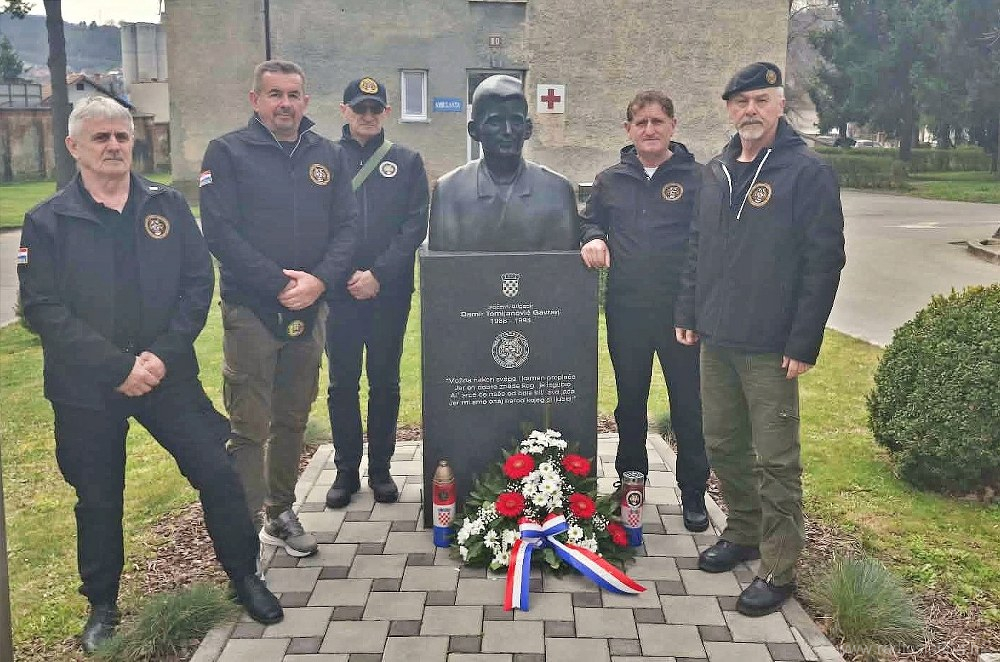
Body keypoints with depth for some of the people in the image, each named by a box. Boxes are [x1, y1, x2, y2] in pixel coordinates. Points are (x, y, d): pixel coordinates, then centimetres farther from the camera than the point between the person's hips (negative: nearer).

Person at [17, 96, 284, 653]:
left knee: (219, 473, -1)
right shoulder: (48, 222, -1)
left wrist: (162, 355, -12)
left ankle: (245, 577, 20)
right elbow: (44, 309, -8)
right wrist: (117, 366, -16)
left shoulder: (168, 206, 4)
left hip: (167, 373, 1)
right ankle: (103, 607, 33)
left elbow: (198, 283, 0)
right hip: (86, 387, 0)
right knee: (98, 500, 12)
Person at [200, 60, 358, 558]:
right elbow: (220, 232, -10)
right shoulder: (227, 153, -2)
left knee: (293, 420, 14)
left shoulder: (327, 156, 11)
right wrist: (280, 284, -16)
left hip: (308, 309, 5)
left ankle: (280, 514, 28)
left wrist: (319, 281, -12)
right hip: (250, 310, -4)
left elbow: (347, 225, 5)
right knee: (250, 427, -3)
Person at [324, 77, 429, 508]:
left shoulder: (407, 162, 7)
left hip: (389, 292, 0)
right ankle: (346, 470, 18)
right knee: (342, 384, 6)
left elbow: (415, 225, -2)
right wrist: (343, 275, -11)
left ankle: (380, 469, 20)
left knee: (385, 383, 8)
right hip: (339, 293, 0)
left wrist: (379, 274, -12)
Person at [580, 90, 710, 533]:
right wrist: (592, 238, -3)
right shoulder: (610, 181, 9)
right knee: (629, 401, 15)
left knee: (688, 403, 5)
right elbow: (590, 222, 21)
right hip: (626, 310, 3)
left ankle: (693, 494, 20)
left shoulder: (696, 178, -2)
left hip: (681, 311, -3)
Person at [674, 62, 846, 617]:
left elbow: (824, 261, -11)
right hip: (715, 340, 7)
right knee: (722, 446, 15)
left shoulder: (808, 173, -8)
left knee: (776, 461, 0)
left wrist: (803, 343, -15)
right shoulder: (716, 172, 13)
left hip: (770, 348, -6)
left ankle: (778, 569, 12)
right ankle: (743, 533, 34)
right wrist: (687, 312, 13)